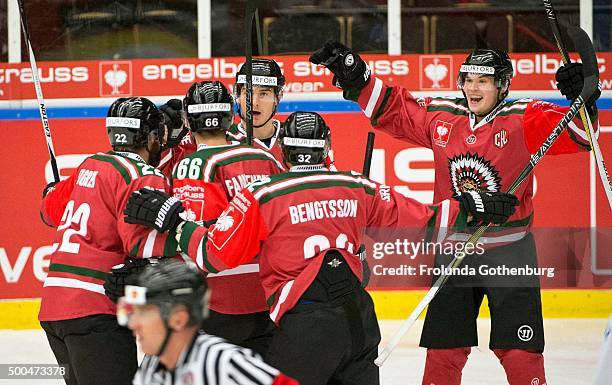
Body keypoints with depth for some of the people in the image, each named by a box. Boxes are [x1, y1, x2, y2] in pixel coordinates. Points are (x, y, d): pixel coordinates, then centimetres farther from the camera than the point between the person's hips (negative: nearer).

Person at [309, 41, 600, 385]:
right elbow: (393, 109, 12)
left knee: (520, 353, -4)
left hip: (510, 251, -4)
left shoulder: (524, 120, -10)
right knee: (443, 348, 11)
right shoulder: (440, 116, 1)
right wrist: (355, 75, 5)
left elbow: (577, 134, -20)